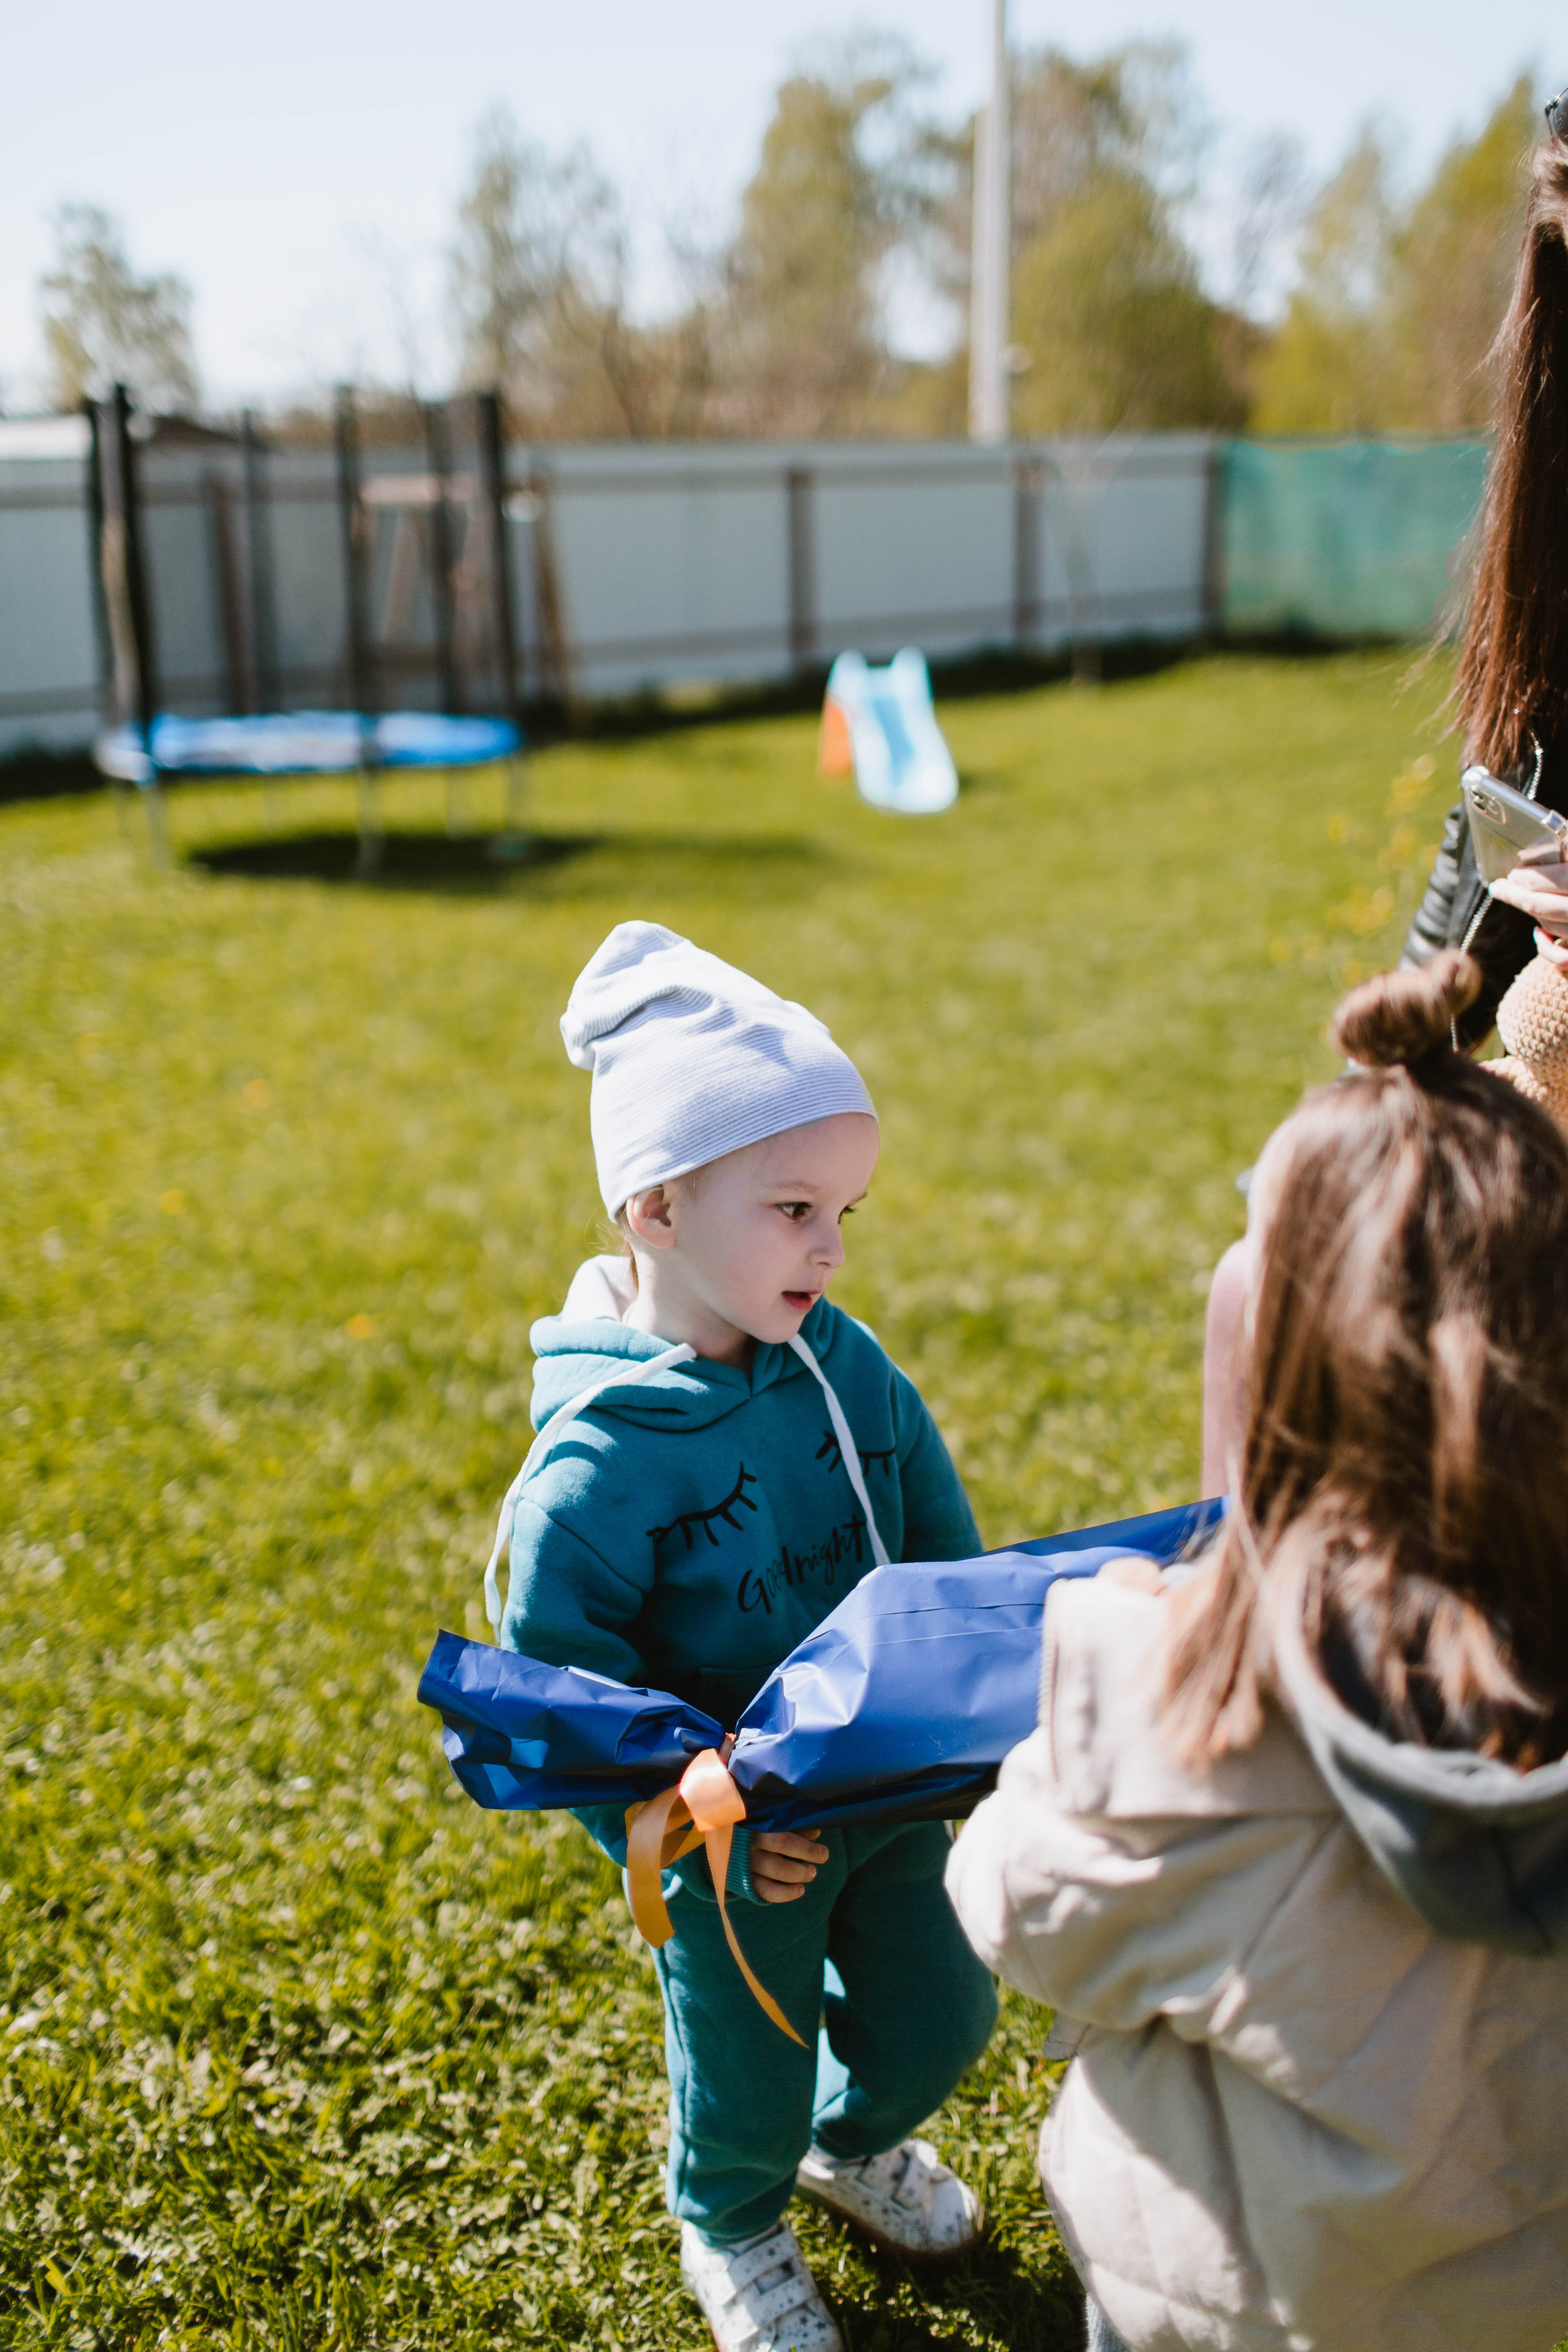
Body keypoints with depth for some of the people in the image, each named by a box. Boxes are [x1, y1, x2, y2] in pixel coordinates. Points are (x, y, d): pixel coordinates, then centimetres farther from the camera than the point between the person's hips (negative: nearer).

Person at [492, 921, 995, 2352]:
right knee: (748, 2070, 19)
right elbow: (557, 1670, -23)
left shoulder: (846, 1365, -10)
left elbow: (940, 1537, 4)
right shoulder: (602, 1454, -28)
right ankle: (732, 2225, 54)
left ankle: (854, 2139, 58)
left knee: (940, 2017, 23)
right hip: (737, 1850, -5)